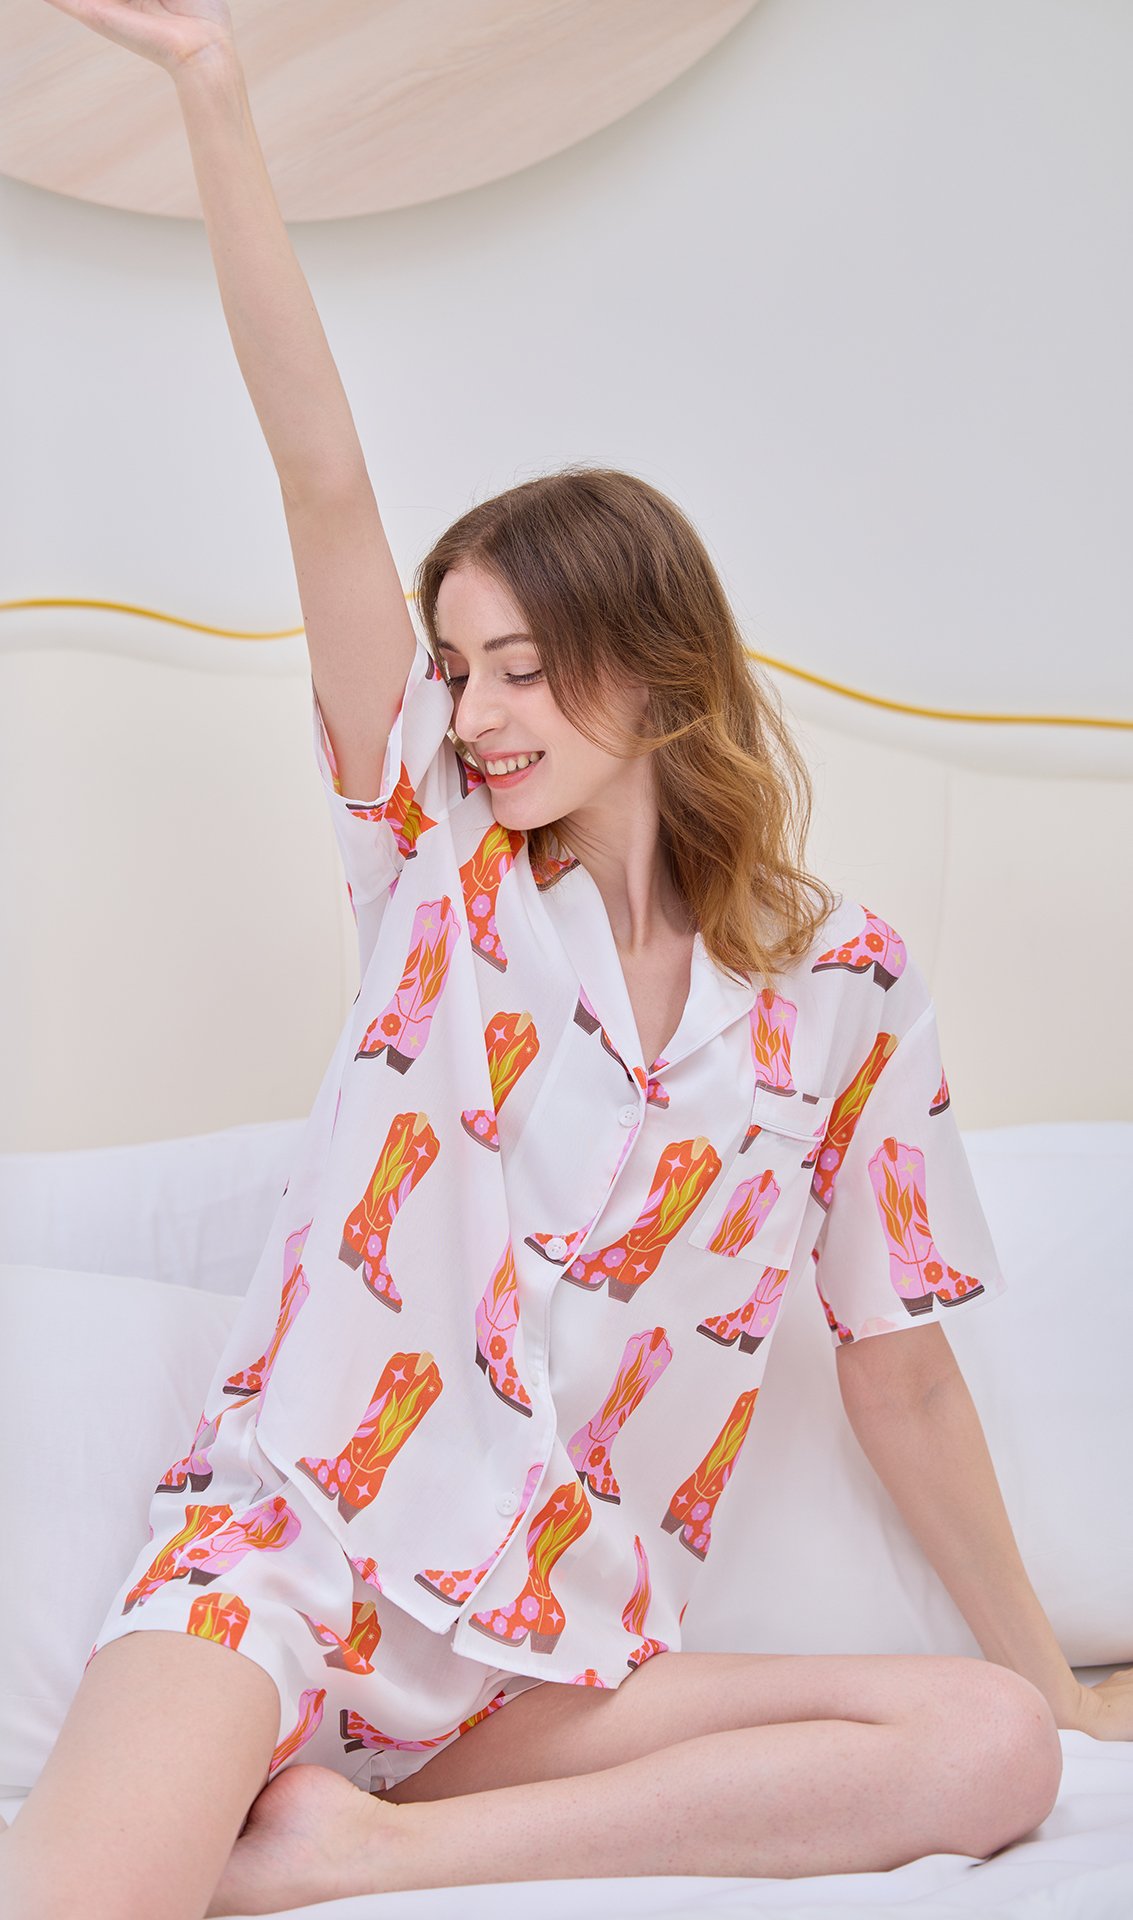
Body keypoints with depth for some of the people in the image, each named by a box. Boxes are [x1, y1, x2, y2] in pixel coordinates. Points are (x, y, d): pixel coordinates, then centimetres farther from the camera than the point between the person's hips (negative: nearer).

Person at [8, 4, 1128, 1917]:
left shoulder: (847, 990, 4)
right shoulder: (444, 863, 5)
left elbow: (902, 1374, 11)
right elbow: (324, 483, -3)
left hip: (553, 1669, 4)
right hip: (275, 1547, -4)